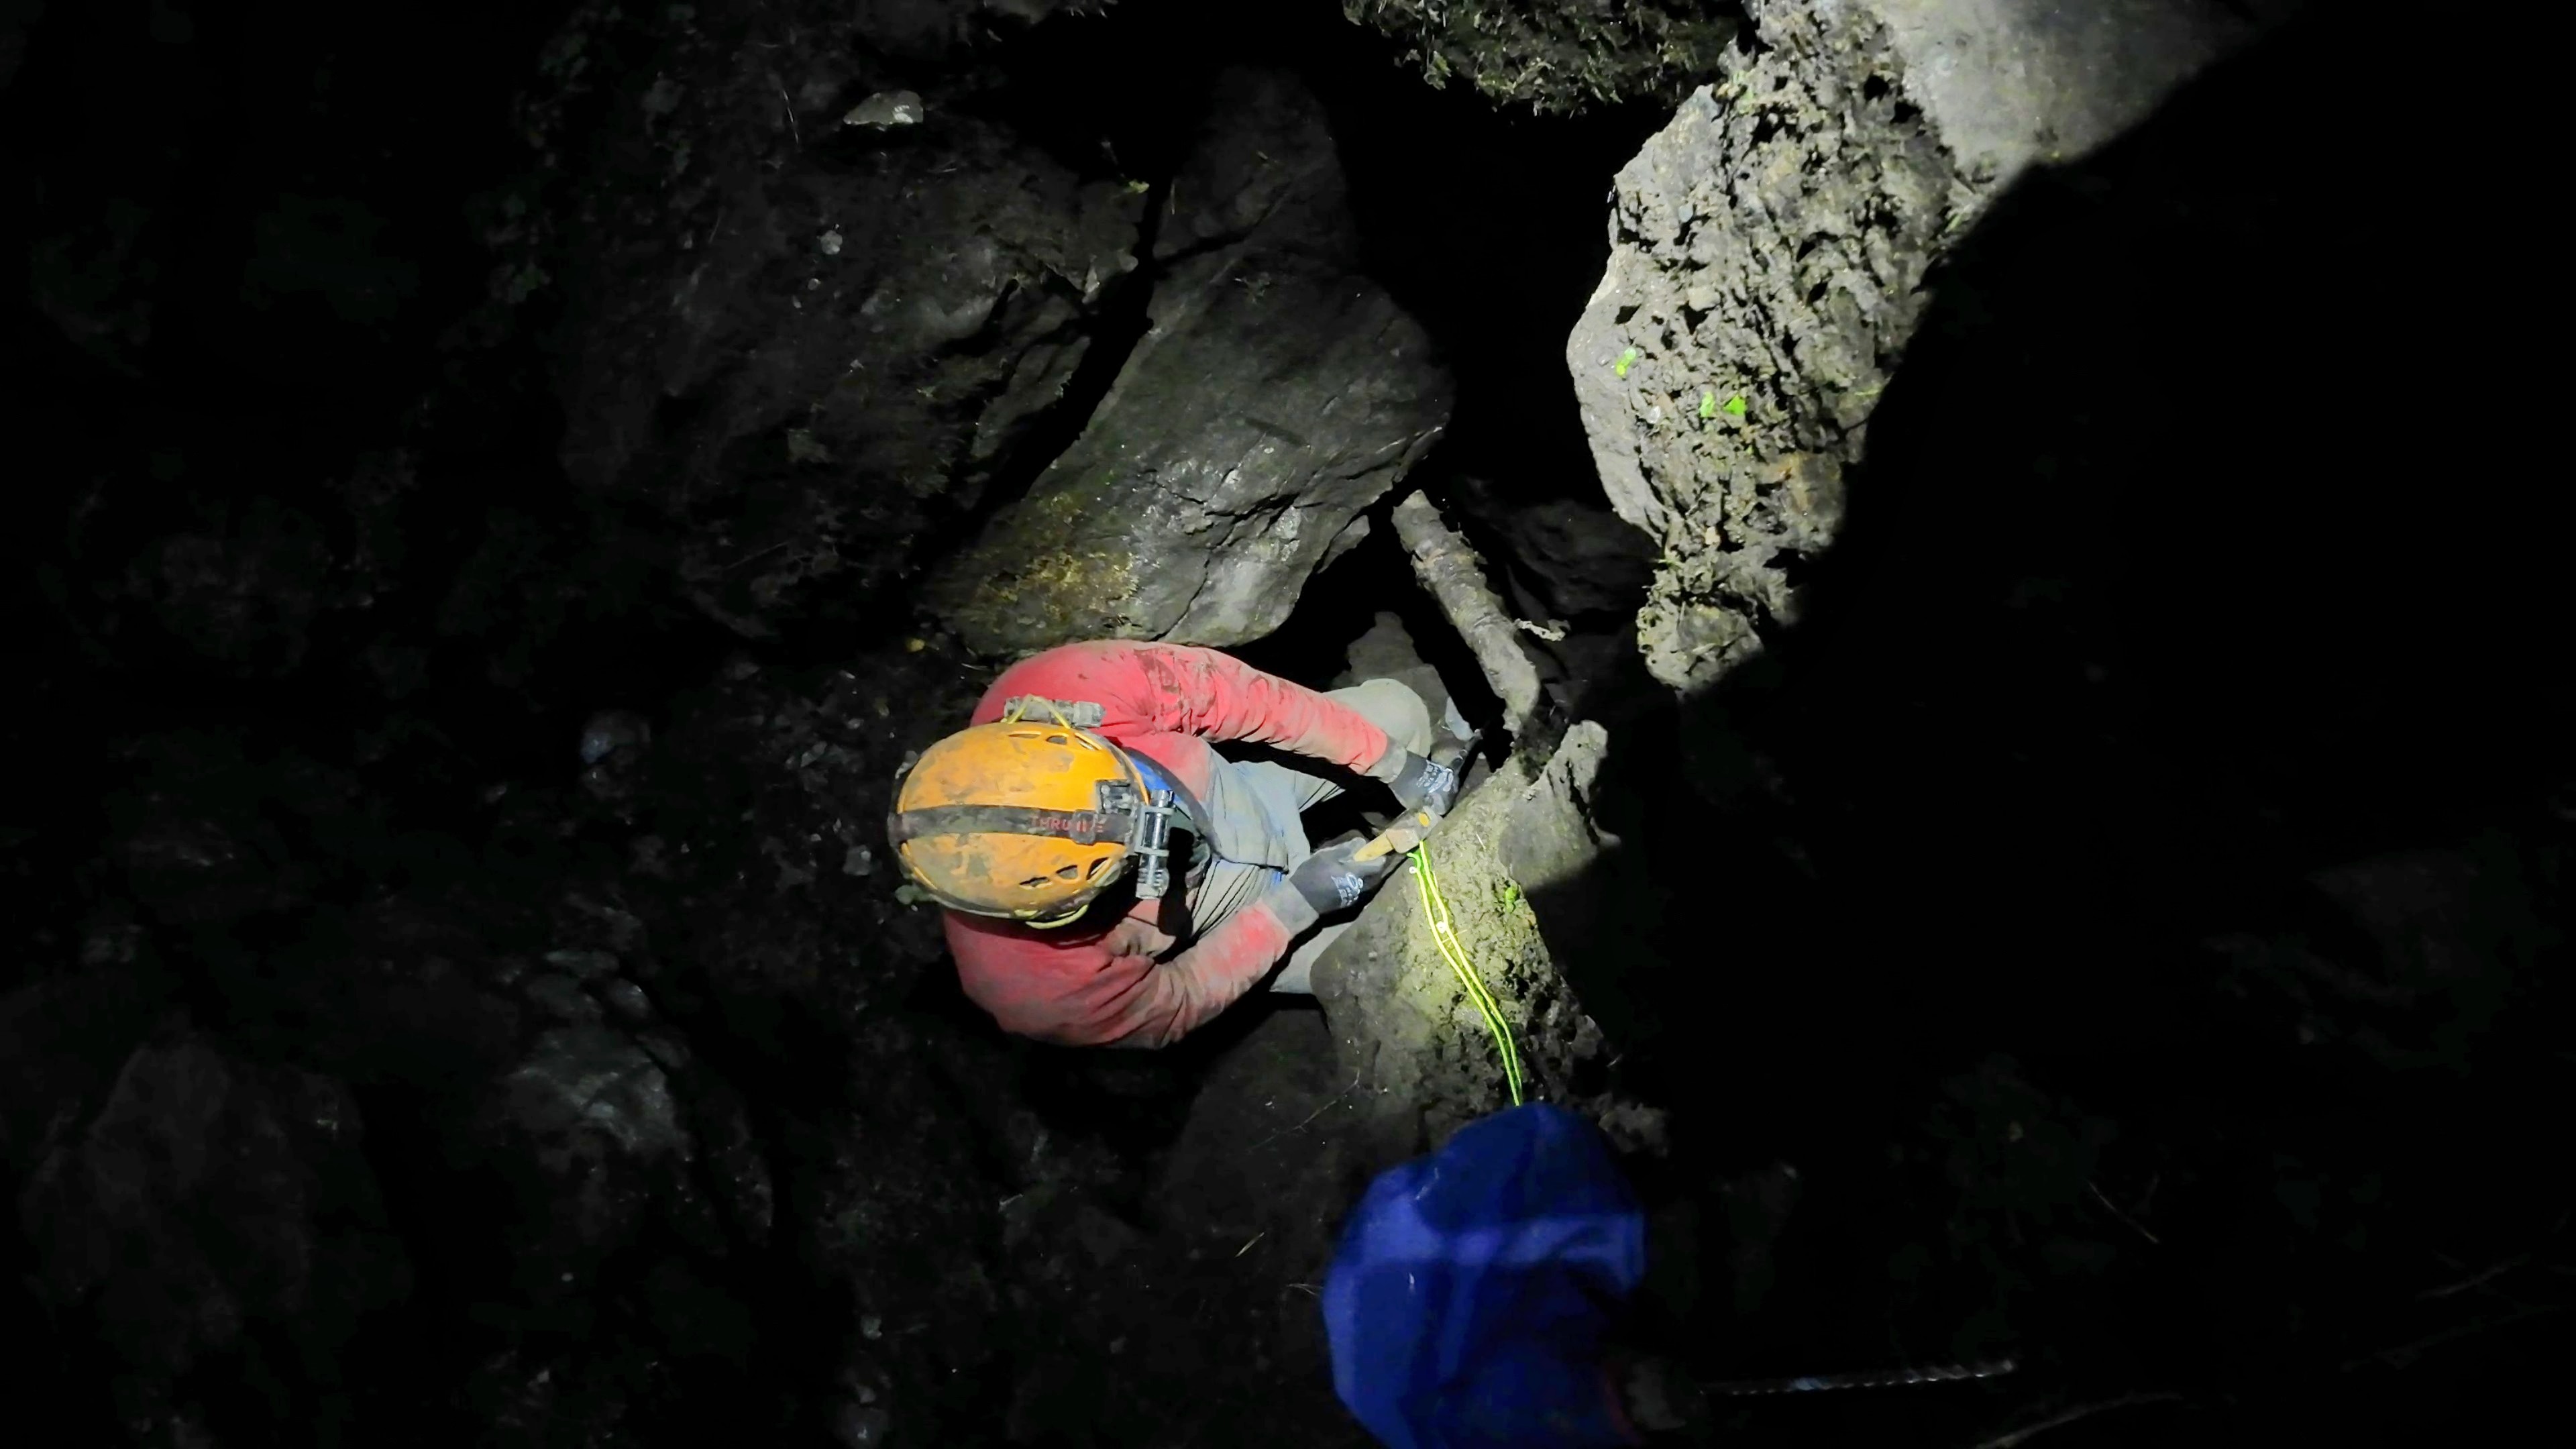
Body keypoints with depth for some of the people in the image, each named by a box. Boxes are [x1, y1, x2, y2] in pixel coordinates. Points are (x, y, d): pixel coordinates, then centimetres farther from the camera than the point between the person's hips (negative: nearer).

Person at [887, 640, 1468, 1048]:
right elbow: (1170, 1008, -18)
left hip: (1228, 783, 3)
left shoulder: (1053, 691, -40)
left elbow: (1237, 693, -27)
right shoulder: (1038, 988, -40)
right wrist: (1294, 907, -23)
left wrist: (1394, 763, -21)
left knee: (1398, 709, 5)